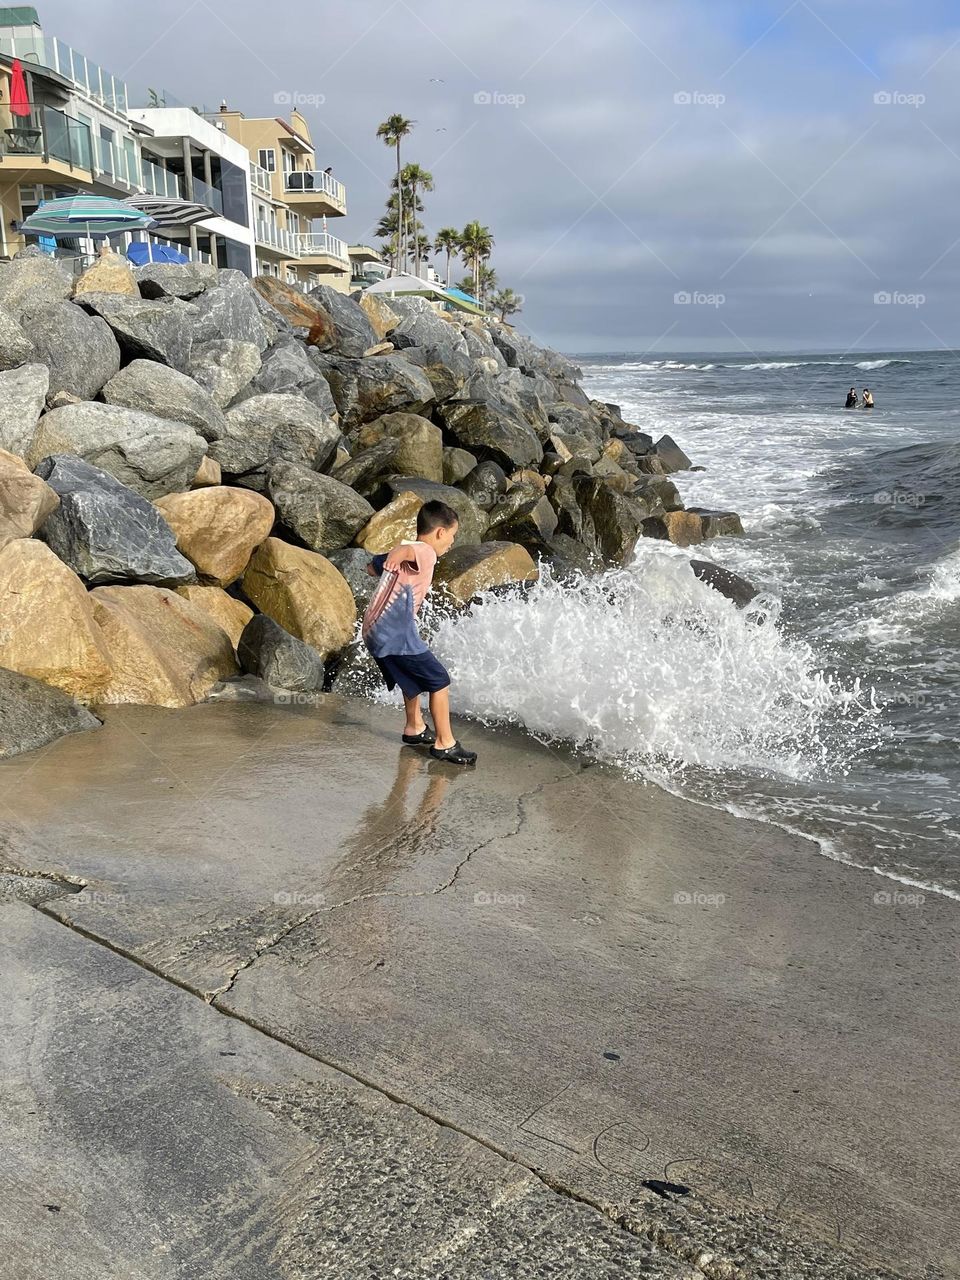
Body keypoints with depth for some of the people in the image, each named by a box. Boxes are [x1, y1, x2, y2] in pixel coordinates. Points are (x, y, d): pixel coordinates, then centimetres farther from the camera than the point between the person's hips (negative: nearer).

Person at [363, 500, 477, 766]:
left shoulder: (411, 552, 19)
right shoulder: (425, 552, -9)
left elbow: (372, 567, 34)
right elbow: (403, 549, -33)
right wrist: (396, 556, -47)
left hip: (374, 632, 10)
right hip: (396, 635, -10)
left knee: (413, 677, 29)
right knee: (439, 680, -1)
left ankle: (415, 729, 44)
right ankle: (444, 744, 5)